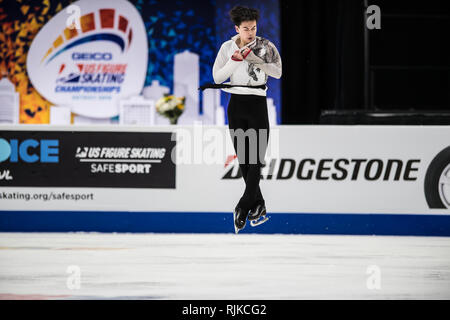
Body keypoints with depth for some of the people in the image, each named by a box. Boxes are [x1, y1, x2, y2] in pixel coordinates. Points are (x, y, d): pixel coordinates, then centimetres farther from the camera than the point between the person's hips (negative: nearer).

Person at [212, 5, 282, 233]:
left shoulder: (264, 46, -3)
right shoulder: (227, 47, 5)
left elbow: (278, 72, -13)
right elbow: (217, 77, 0)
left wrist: (255, 59, -24)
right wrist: (235, 60, -13)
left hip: (257, 104, -3)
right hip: (236, 105, 3)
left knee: (255, 159, -11)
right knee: (242, 159, 4)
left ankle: (243, 207, -13)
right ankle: (258, 205, 14)